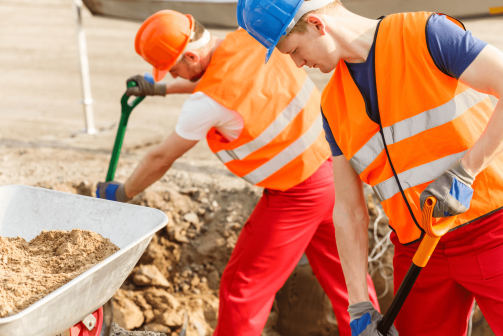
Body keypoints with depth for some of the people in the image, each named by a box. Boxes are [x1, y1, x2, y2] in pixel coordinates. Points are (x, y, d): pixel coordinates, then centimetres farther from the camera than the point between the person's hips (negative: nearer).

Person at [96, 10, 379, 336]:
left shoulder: (209, 101, -21)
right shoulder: (248, 38, 0)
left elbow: (161, 159, -6)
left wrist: (120, 193, 10)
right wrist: (162, 89, 30)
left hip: (298, 193, -8)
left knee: (243, 286, 6)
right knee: (343, 278, 17)